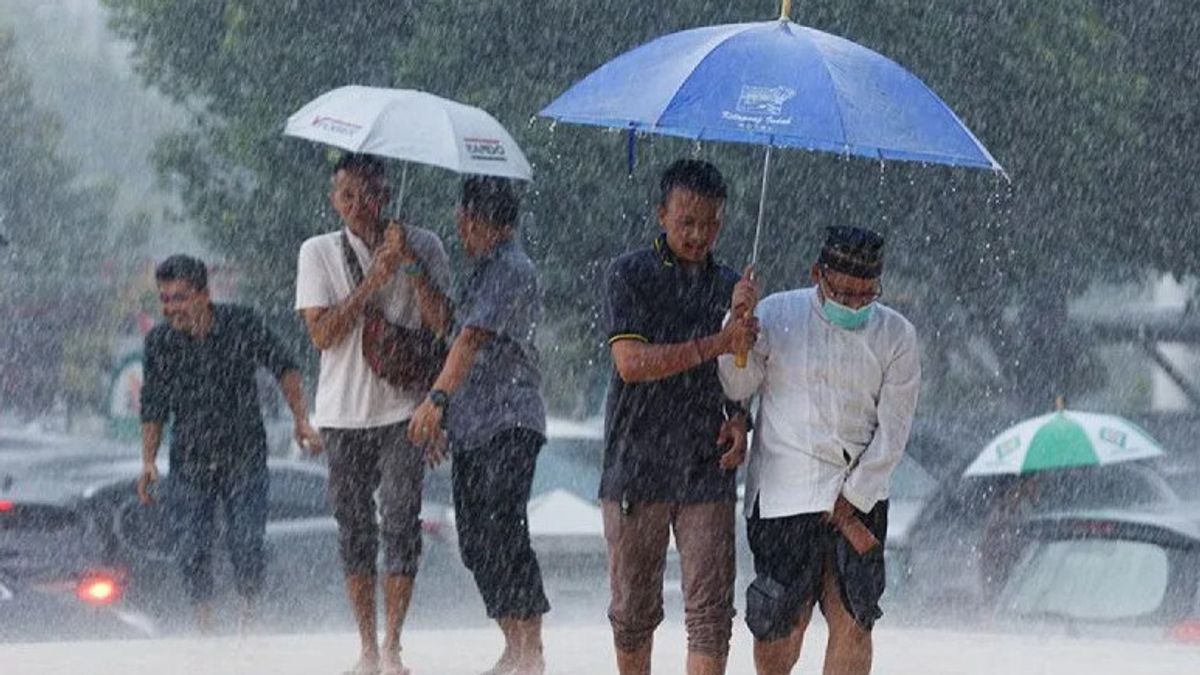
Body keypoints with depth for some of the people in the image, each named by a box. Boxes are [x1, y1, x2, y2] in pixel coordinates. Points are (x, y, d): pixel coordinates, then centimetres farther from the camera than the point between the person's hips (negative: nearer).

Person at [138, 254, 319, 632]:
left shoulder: (242, 325, -9)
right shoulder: (159, 342, -3)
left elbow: (284, 369, 3)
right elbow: (153, 407, 7)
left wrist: (301, 421, -6)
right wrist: (148, 461, 0)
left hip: (243, 455, -2)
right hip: (190, 461, 2)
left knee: (246, 543, -10)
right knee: (192, 550, -6)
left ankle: (249, 621, 5)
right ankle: (205, 627, 3)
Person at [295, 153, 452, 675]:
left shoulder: (423, 246, 4)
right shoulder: (319, 253, 5)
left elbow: (440, 322, -6)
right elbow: (322, 334, -6)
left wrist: (412, 264, -16)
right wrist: (373, 281, -14)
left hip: (403, 409, -1)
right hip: (344, 413, 1)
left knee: (400, 524, -10)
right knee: (355, 530, 4)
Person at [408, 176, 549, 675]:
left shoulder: (512, 272, -10)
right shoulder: (482, 272, 21)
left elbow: (474, 339, -21)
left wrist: (437, 399, -29)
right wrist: (441, 416, 24)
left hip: (508, 425, -10)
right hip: (470, 428, 10)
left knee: (502, 536, -14)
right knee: (476, 542, 7)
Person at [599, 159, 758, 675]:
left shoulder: (729, 285, 11)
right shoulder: (631, 274, -2)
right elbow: (631, 362, -15)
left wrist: (739, 420, 2)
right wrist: (716, 344, -22)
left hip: (706, 473, 2)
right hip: (636, 468, -2)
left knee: (710, 612, -8)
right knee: (633, 611, 8)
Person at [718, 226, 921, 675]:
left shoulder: (895, 335, 3)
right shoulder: (776, 315, 1)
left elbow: (892, 430, 3)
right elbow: (737, 388, 0)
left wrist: (850, 500, -4)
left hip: (860, 496, 1)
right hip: (783, 494, -1)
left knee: (852, 620, -8)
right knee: (781, 622, -1)